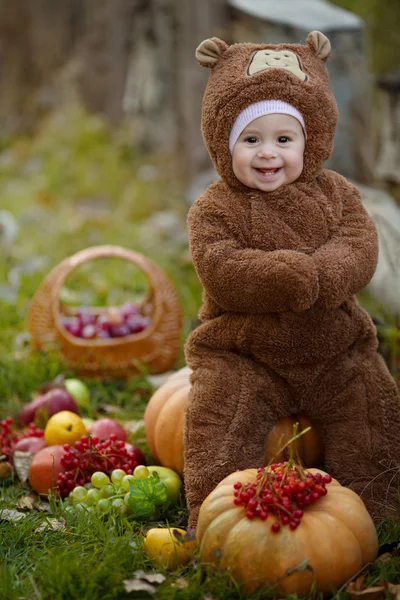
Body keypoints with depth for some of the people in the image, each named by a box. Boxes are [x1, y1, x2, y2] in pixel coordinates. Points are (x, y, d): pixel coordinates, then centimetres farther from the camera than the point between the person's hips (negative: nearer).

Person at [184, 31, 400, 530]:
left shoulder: (334, 193, 3)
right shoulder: (215, 208, -8)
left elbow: (359, 247, -9)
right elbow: (220, 270, -21)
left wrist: (325, 275, -31)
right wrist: (293, 274, -31)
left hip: (335, 351, 3)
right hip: (241, 357, -3)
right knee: (220, 435, -14)